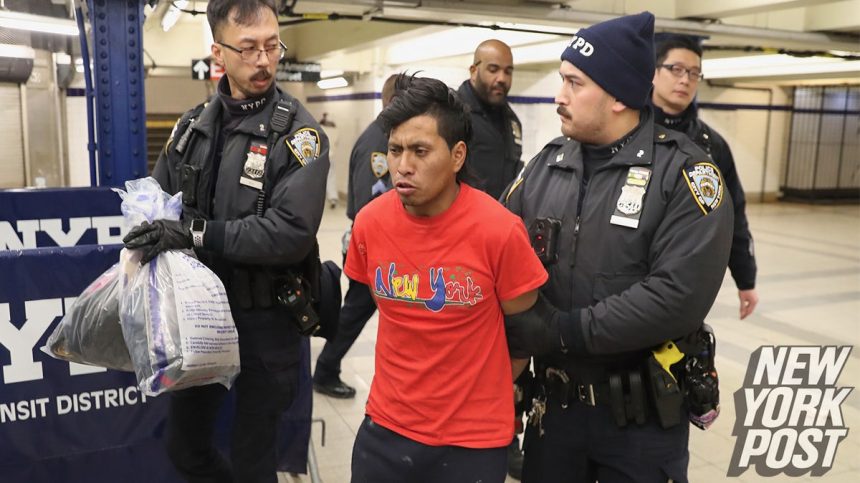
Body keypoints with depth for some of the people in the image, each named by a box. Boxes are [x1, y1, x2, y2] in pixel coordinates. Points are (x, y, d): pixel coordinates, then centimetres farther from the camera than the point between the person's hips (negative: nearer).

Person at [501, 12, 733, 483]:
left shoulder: (684, 173, -13)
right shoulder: (545, 164, 1)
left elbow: (678, 296, -23)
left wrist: (566, 331, -21)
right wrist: (523, 322, -18)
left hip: (642, 415, -3)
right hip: (555, 400, 4)